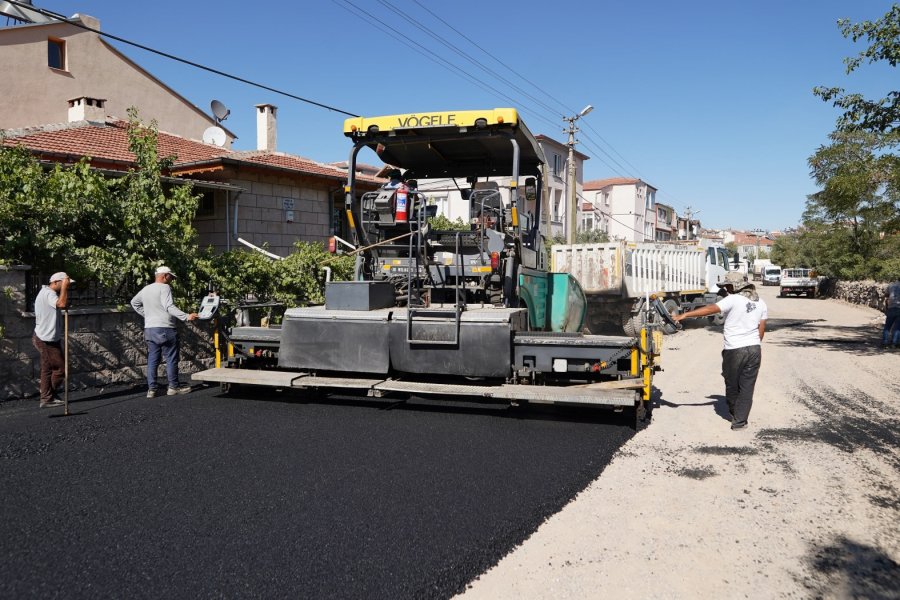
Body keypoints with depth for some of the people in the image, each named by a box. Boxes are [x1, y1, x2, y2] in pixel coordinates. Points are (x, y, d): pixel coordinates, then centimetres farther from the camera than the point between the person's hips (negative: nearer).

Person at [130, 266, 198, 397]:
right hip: (165, 328, -7)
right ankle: (173, 387, 8)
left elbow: (134, 302, 28)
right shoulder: (164, 288, -11)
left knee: (152, 360, 9)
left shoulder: (145, 289, 14)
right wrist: (186, 316, -26)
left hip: (149, 329, 7)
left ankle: (151, 389, 8)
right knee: (171, 359, 3)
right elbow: (169, 307, -21)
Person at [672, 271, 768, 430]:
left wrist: (684, 315, -26)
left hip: (735, 350, -5)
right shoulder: (760, 303, 9)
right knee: (747, 387, 7)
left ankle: (734, 413, 32)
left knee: (732, 384, 15)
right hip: (754, 349, 5)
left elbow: (710, 309, -22)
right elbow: (761, 329, 12)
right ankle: (740, 420, 4)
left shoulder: (733, 300, -11)